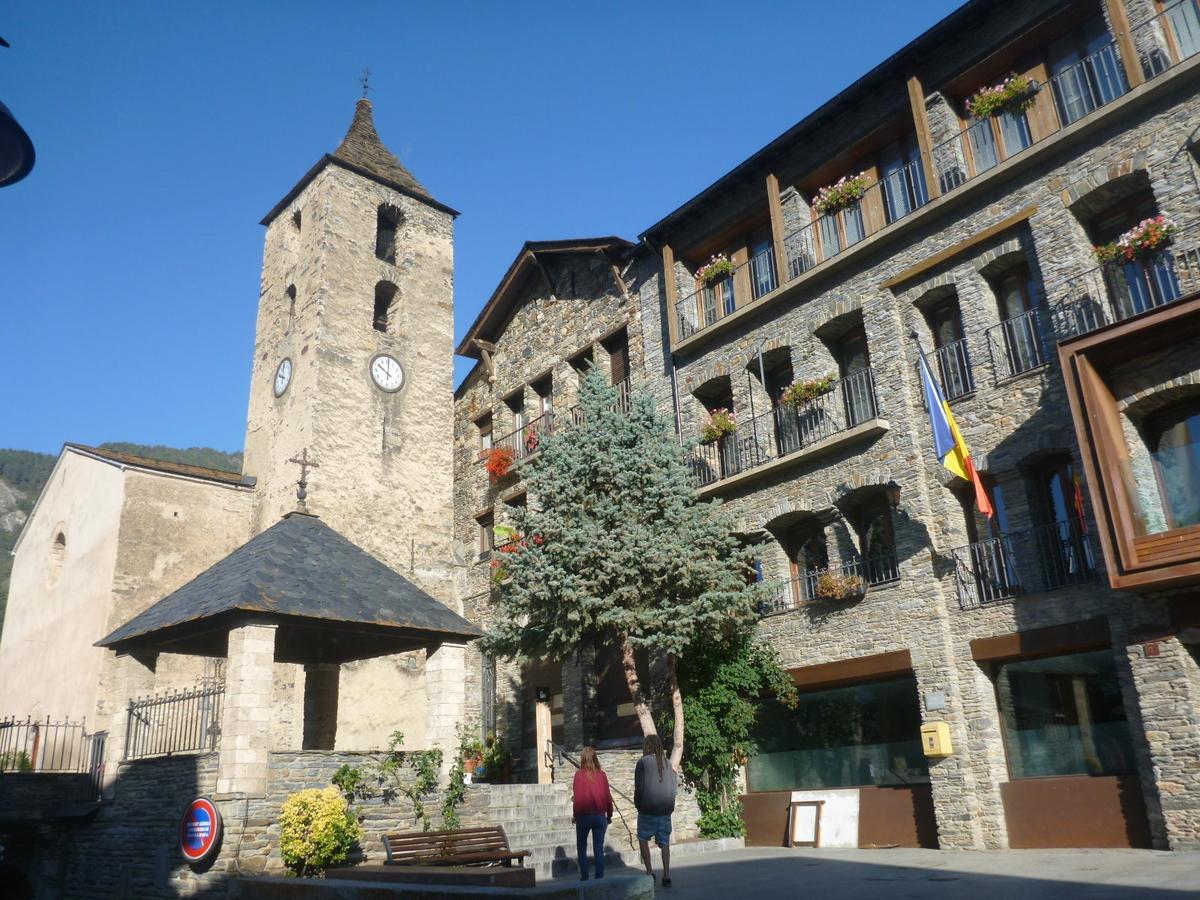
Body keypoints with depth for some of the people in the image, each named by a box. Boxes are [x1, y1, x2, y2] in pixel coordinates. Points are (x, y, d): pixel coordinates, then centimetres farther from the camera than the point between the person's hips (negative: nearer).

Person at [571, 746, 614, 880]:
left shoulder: (579, 774, -7)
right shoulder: (602, 774, -2)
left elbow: (577, 797, -6)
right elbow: (608, 796, 1)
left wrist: (574, 815, 7)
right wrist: (609, 815, 13)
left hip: (583, 816, -2)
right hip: (600, 816, 2)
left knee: (582, 847, 14)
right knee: (599, 849, 8)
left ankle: (584, 877, 12)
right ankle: (599, 878, 6)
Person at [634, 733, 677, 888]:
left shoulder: (643, 762, -8)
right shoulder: (667, 762, 4)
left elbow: (639, 787, -9)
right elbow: (675, 786, 6)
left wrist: (637, 803, 6)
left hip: (648, 809, -3)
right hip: (665, 810, 3)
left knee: (643, 838, 14)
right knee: (664, 842, 9)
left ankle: (649, 871, 7)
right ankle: (666, 876, 4)